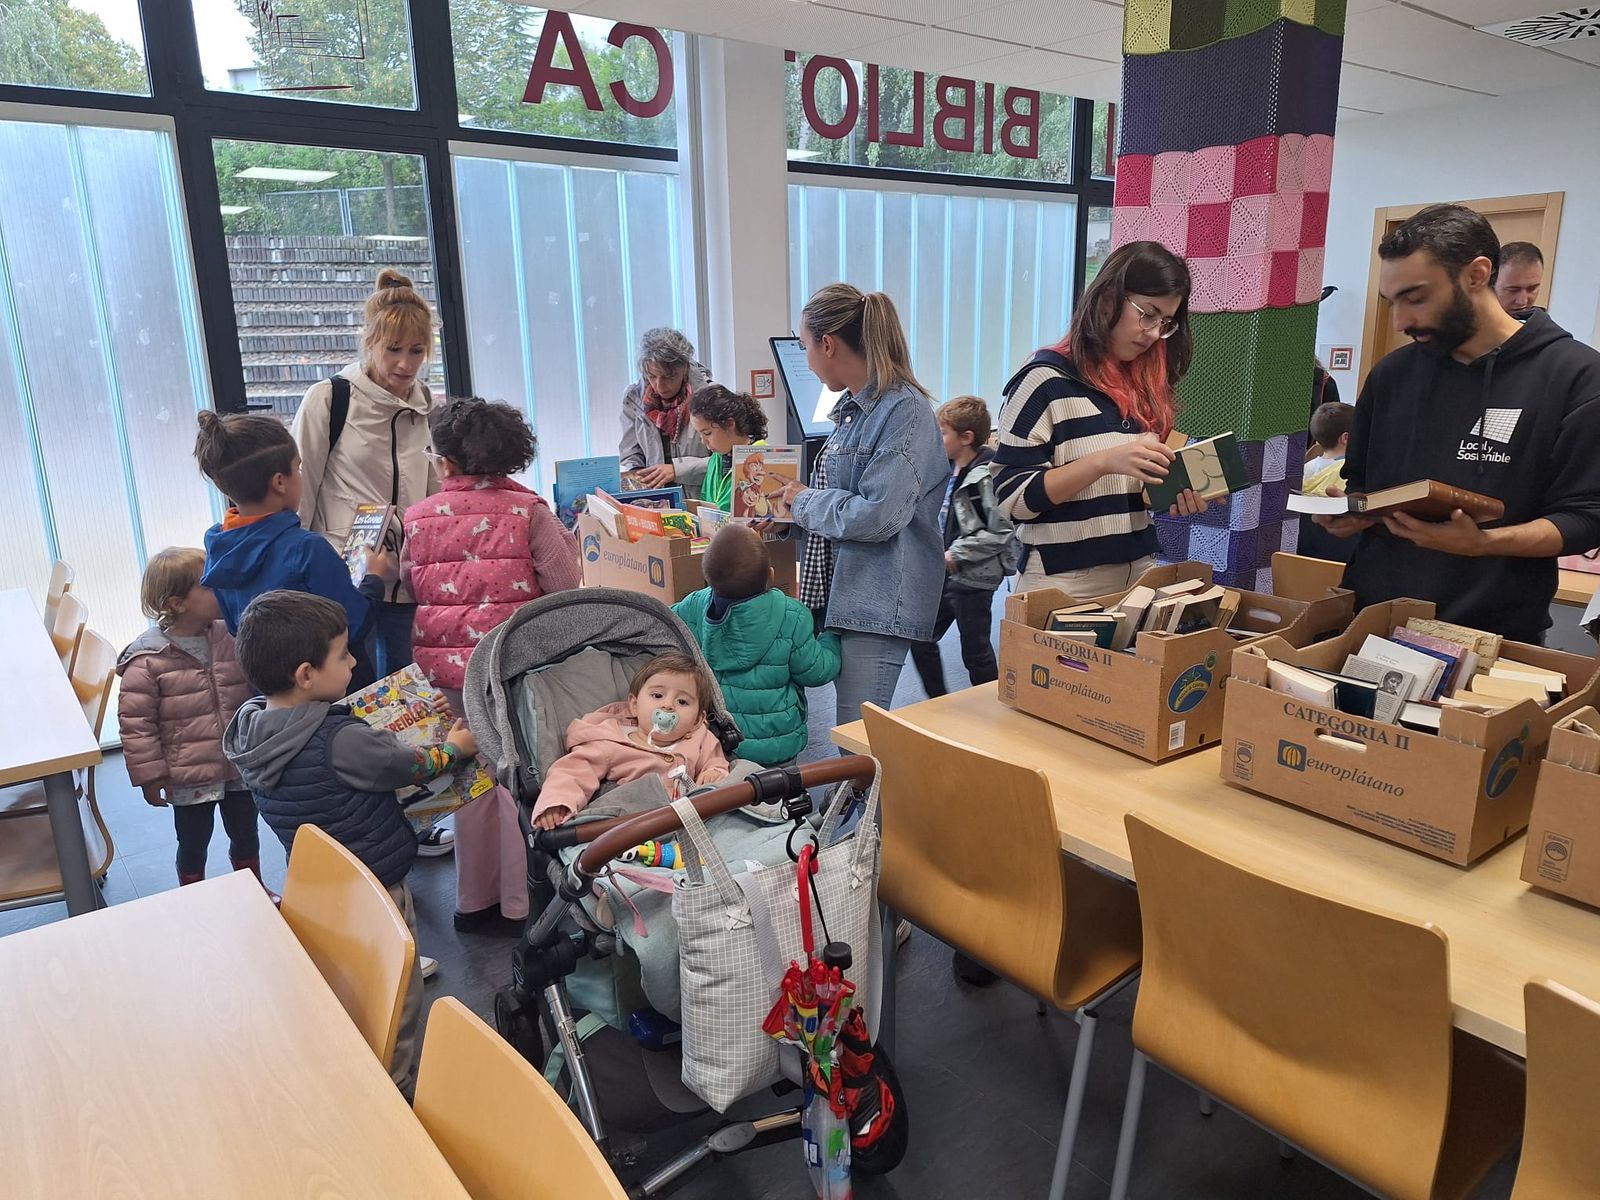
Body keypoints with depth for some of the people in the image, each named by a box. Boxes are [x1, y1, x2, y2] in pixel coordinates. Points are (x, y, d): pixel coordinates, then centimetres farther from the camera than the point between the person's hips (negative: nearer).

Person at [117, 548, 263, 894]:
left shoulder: (231, 638, -5)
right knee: (193, 845, 16)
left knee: (245, 835, 21)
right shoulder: (148, 659, -17)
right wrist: (149, 775, -9)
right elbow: (136, 723, -12)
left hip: (241, 768, 4)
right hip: (188, 780, -3)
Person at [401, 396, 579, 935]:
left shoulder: (417, 518, 0)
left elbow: (405, 591, 7)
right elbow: (565, 587, -9)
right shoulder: (528, 510, -8)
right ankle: (518, 904, 17)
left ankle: (474, 902, 30)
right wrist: (565, 541, 8)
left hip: (447, 666, 3)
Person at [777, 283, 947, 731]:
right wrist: (789, 515, 9)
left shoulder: (904, 410, -15)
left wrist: (805, 502, -9)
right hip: (843, 592, 9)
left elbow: (877, 515, -23)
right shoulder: (854, 408, 13)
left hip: (880, 600, -9)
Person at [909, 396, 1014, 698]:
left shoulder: (986, 477, -19)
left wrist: (957, 555, -20)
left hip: (973, 578, -9)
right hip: (944, 574, 9)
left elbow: (1000, 532, -23)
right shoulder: (948, 472, 8)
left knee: (975, 651, 5)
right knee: (921, 639, 14)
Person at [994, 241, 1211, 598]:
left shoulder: (1147, 385, 8)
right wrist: (1104, 460, -26)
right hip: (1063, 580, -6)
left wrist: (1174, 496, -3)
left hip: (1140, 571, 7)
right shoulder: (1045, 379, -12)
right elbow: (1011, 497, -17)